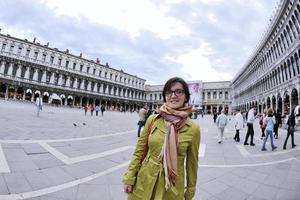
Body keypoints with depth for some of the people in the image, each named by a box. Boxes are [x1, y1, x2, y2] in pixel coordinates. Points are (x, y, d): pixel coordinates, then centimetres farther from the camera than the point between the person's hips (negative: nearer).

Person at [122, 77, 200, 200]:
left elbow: (192, 162, -1)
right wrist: (129, 178, -1)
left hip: (172, 190, -1)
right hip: (145, 183, 2)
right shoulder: (152, 120, -9)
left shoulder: (193, 129, -12)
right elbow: (139, 151, -1)